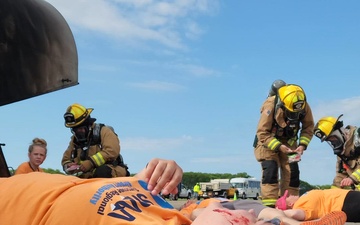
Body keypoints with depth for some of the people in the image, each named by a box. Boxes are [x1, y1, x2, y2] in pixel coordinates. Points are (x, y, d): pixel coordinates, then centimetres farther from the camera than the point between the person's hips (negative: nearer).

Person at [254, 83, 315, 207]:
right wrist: (279, 147, -34)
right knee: (270, 169, -19)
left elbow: (308, 127, -6)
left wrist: (302, 144, -21)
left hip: (289, 141, 4)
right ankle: (269, 205, -18)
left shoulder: (304, 106, -21)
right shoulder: (270, 106, -33)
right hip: (268, 140, -4)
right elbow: (262, 133, -26)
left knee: (292, 172, -3)